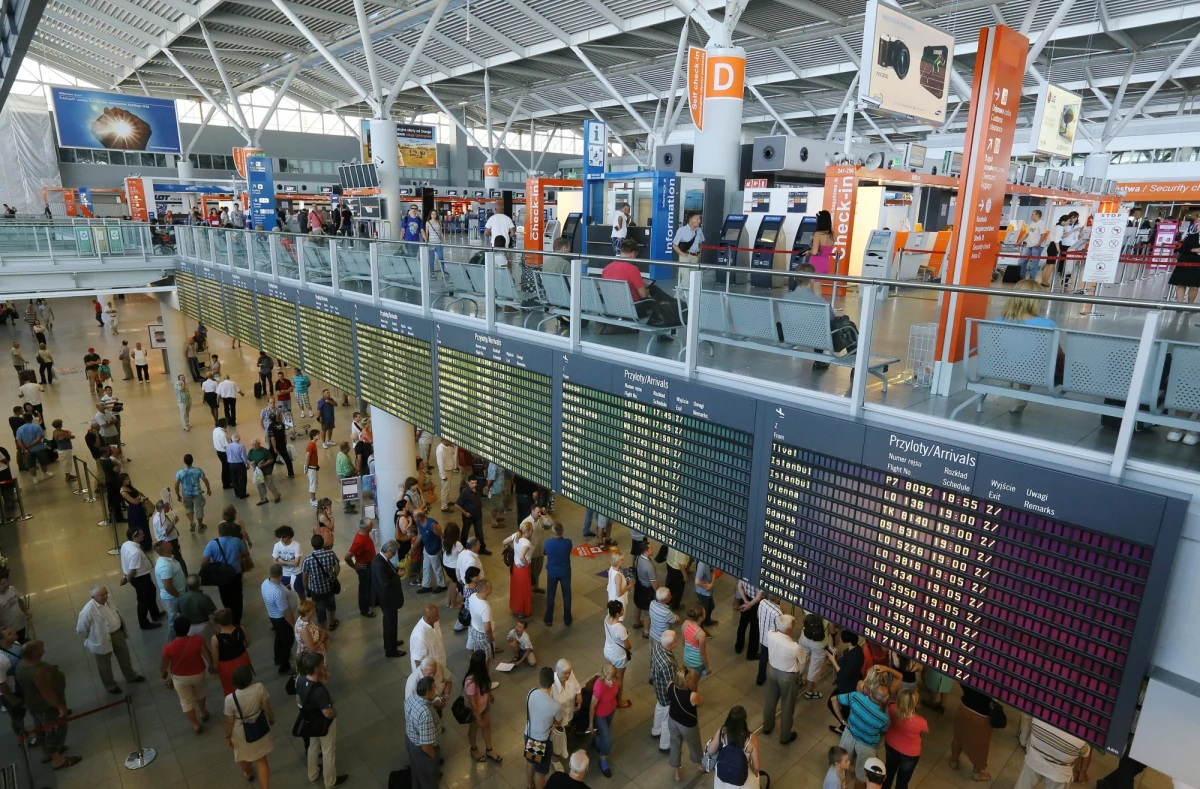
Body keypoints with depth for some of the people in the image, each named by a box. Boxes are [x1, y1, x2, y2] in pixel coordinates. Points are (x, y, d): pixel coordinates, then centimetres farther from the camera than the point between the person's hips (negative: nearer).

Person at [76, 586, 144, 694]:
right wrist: (93, 637, -4)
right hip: (102, 640, -6)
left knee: (124, 656, 25)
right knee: (105, 665, 17)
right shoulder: (88, 611, -29)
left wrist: (121, 630, 14)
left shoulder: (107, 602, -6)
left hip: (118, 633, 7)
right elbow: (80, 629, -17)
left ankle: (131, 676, 48)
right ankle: (110, 685, 40)